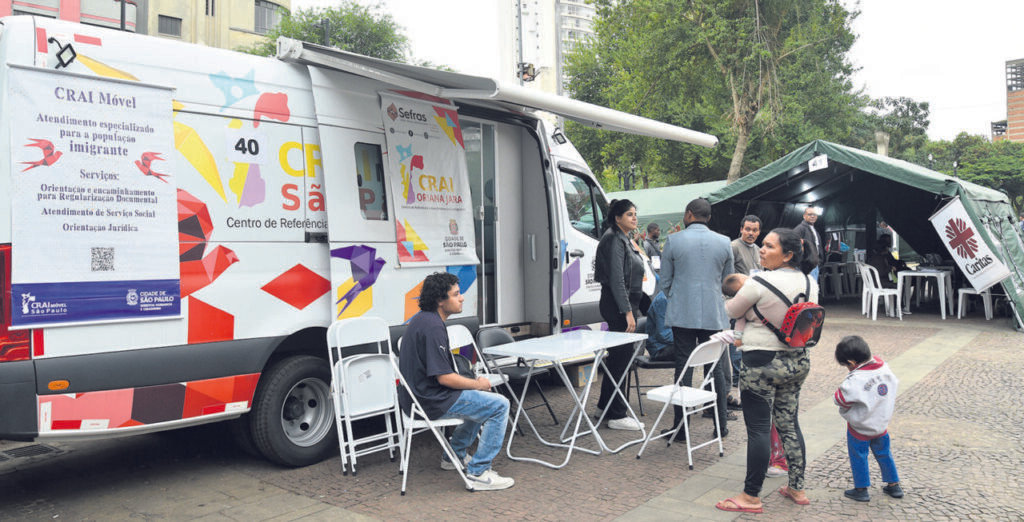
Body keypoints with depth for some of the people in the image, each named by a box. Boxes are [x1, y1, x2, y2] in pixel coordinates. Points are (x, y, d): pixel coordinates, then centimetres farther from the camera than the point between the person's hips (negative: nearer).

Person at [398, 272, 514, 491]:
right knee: (499, 405, -11)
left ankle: (455, 454, 33)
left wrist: (475, 382, 14)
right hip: (432, 402, -11)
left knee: (481, 398, 28)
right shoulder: (433, 327, -22)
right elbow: (444, 377, -24)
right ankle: (478, 472, -8)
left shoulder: (422, 319, 11)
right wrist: (478, 384, -8)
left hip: (420, 394, 11)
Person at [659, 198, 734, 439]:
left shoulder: (673, 241, -3)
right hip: (714, 315, 2)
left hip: (682, 314, -2)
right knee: (716, 367, 10)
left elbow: (665, 281, 4)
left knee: (683, 367, 3)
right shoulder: (724, 243, 3)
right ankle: (721, 425, 16)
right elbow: (727, 280, 15)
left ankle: (681, 426, 6)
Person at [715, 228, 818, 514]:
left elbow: (729, 312, -5)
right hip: (798, 361, 7)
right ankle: (797, 488, 28)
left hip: (762, 363, -7)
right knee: (789, 423, 18)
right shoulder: (810, 283, 3)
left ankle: (751, 496, 9)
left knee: (758, 429, 0)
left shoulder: (760, 284, -19)